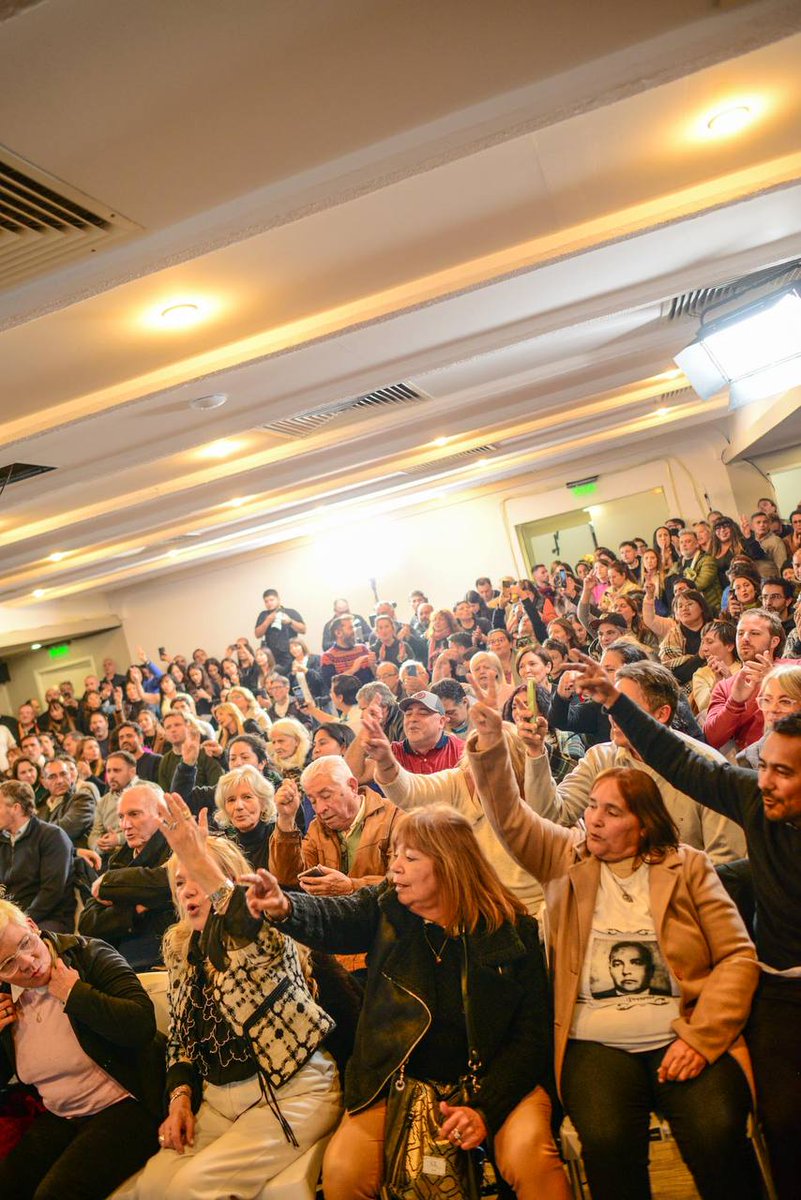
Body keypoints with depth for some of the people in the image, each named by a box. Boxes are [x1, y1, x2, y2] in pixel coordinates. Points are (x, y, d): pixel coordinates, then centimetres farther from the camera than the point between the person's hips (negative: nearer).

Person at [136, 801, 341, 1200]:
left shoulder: (267, 933, -12)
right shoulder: (180, 947, 9)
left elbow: (260, 934, -39)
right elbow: (179, 1035, 17)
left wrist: (201, 863, -47)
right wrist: (180, 1097, 1)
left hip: (292, 1092, -6)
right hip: (217, 1099, 7)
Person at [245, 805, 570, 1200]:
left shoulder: (513, 931, -10)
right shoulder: (386, 908, -2)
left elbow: (533, 1032, -7)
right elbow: (332, 918, -21)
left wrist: (485, 1108, -17)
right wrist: (285, 908, -43)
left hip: (492, 1079, -3)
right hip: (400, 1079, 3)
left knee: (527, 1156, -32)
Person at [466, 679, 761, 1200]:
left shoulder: (688, 867, 7)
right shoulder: (567, 858, 10)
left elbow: (739, 957, 3)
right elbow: (511, 817, 0)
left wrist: (702, 1037, -9)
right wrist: (492, 744, -16)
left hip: (683, 1037, 0)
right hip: (595, 1043, 0)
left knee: (717, 1133, -26)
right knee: (607, 1141, -27)